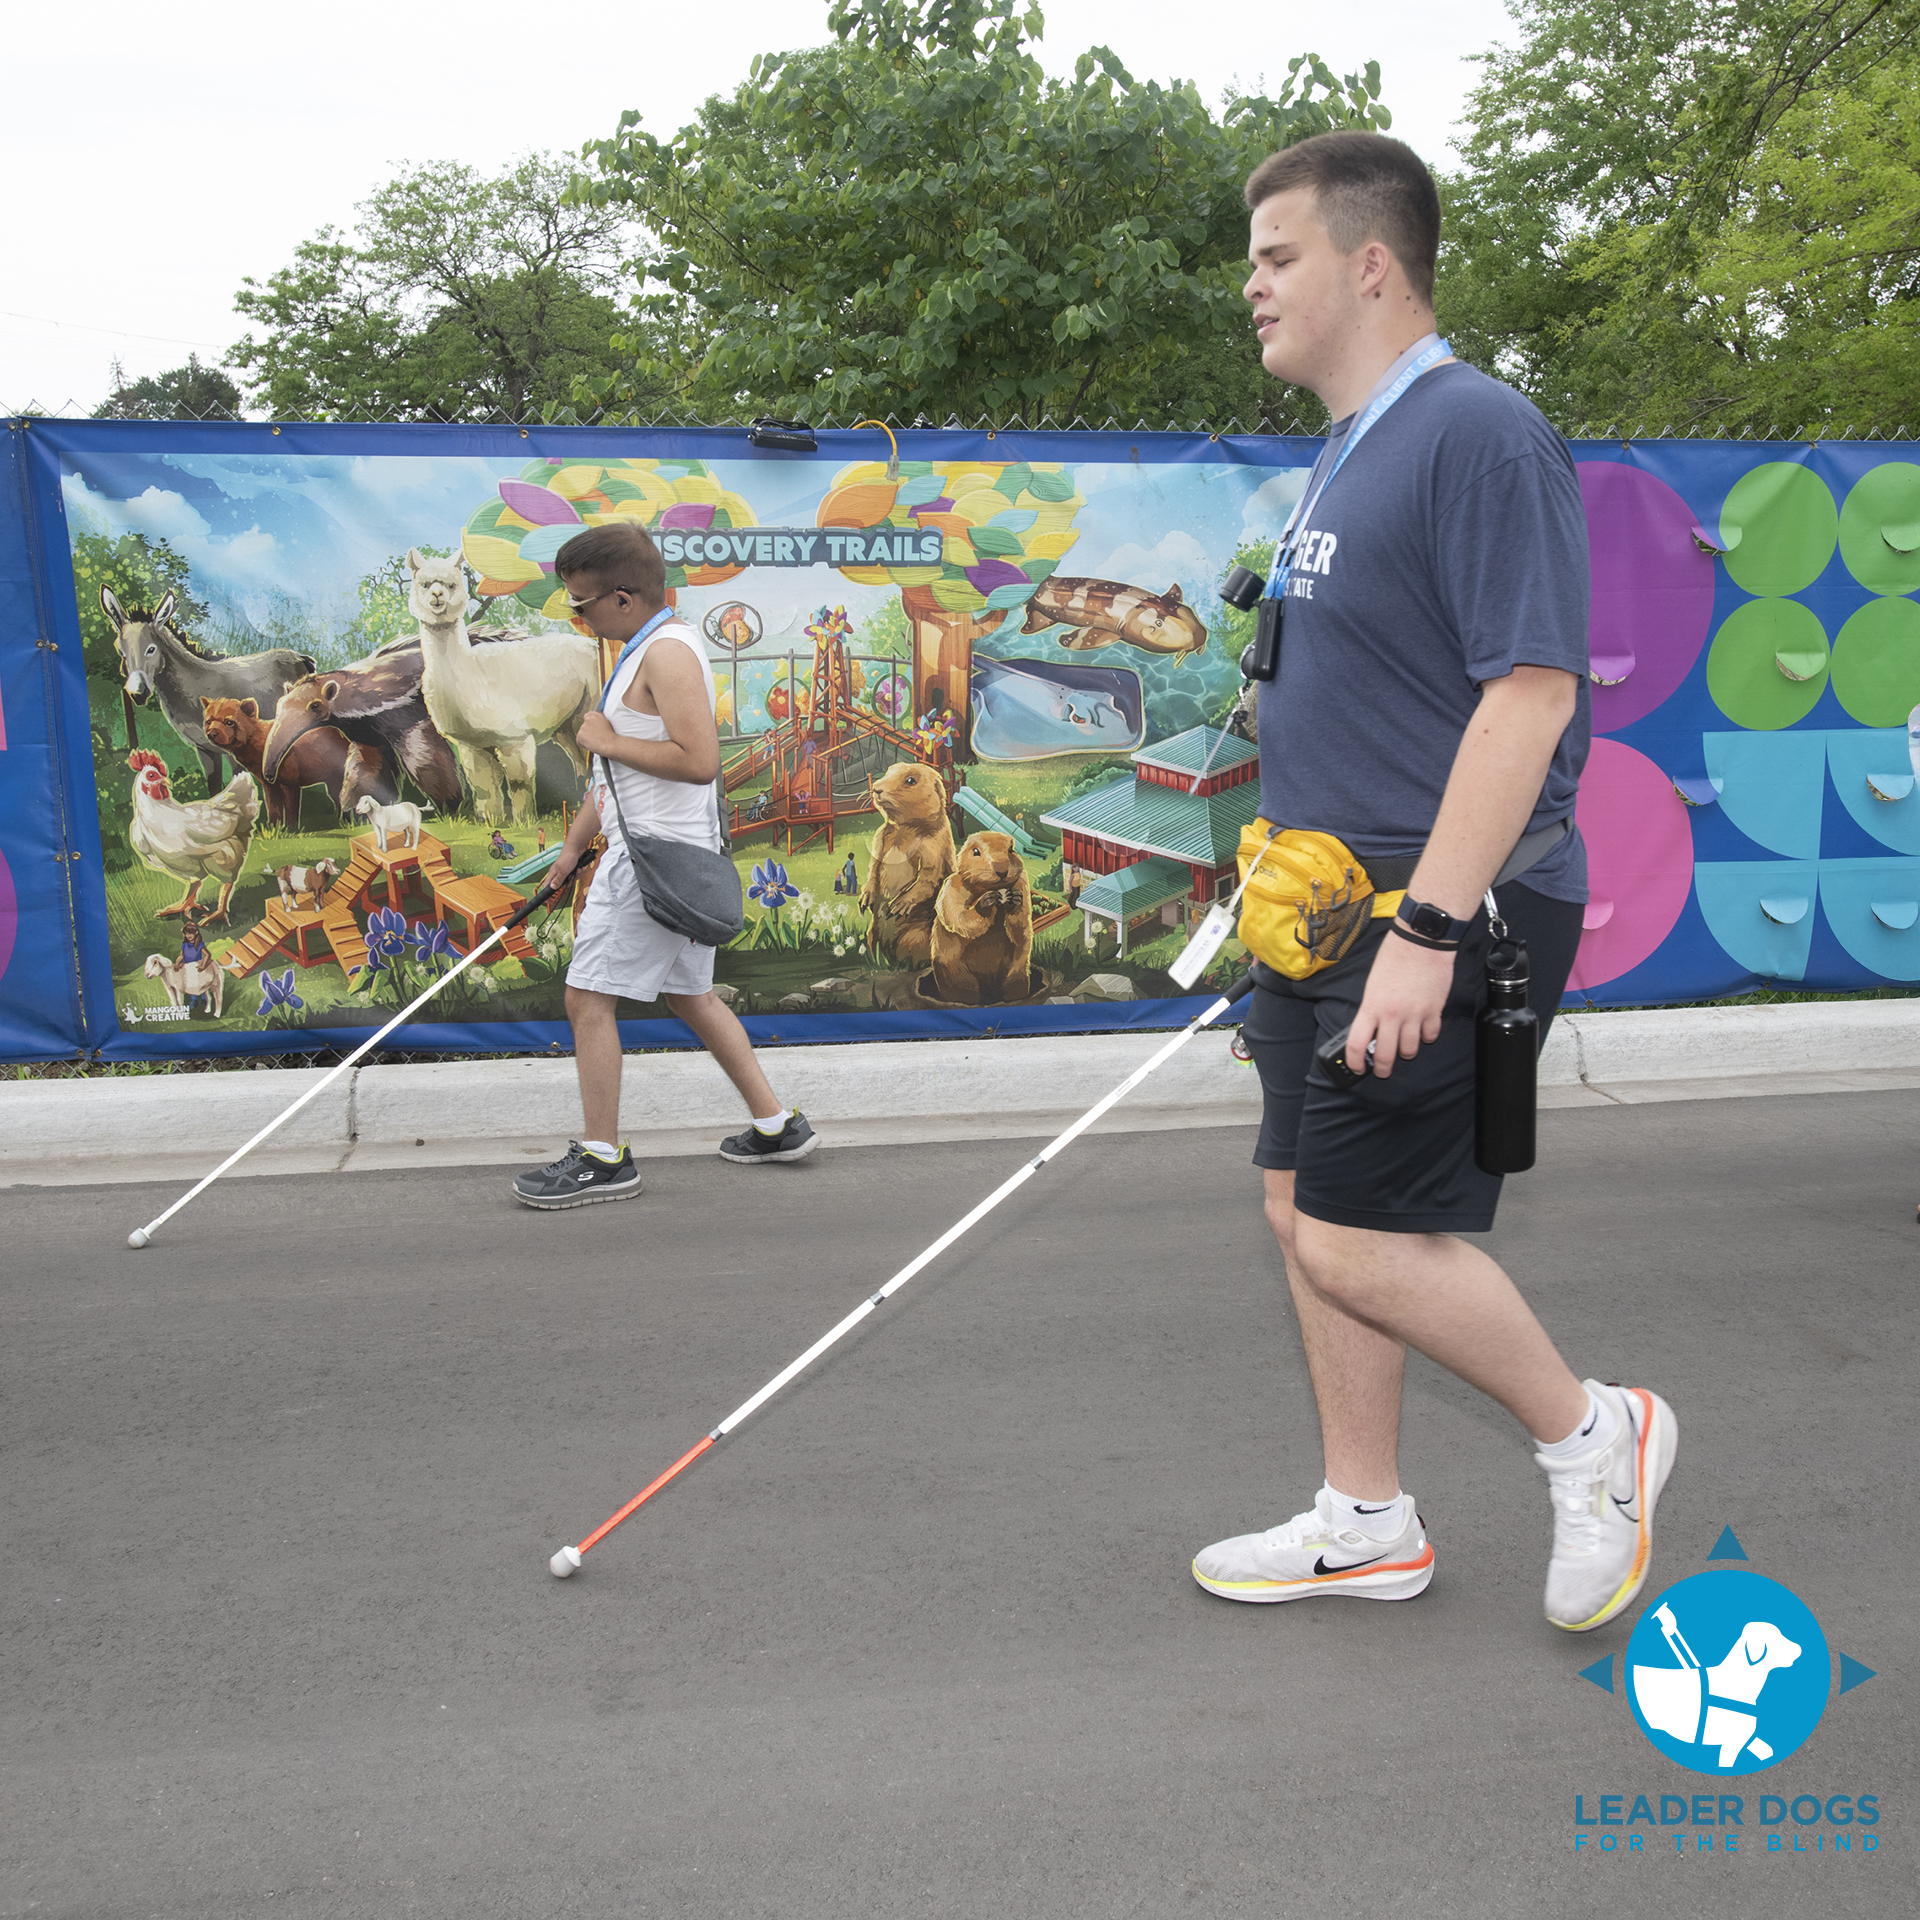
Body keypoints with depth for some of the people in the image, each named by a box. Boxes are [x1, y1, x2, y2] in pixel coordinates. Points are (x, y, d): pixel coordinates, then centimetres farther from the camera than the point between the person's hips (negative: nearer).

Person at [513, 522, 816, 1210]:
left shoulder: (668, 651, -17)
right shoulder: (642, 650, 16)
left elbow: (698, 760, -28)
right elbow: (615, 766, 23)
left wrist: (606, 740, -17)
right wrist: (574, 843, 25)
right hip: (666, 851, 11)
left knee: (588, 996, -5)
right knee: (688, 993, 17)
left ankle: (603, 1159, 3)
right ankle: (776, 1125, 23)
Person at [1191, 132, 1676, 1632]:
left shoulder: (1481, 432, -14)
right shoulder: (1346, 456, 16)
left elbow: (1530, 690, -22)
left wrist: (1428, 927, -26)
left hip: (1445, 913, -10)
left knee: (1358, 1238, -8)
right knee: (1310, 1212, 12)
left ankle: (1594, 1432, 16)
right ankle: (1366, 1524, 27)